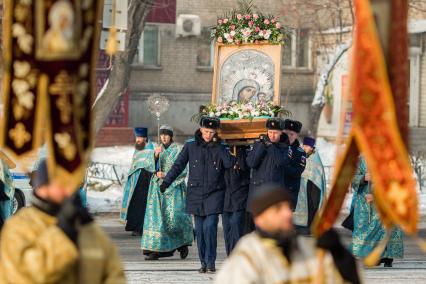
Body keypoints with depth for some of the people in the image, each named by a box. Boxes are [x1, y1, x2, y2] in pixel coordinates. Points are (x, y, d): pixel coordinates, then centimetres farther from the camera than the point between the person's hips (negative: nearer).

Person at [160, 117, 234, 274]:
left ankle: (211, 262, -8)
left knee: (209, 226, -14)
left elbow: (229, 164, -12)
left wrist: (217, 147, -12)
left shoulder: (220, 148, 4)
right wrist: (166, 181, -1)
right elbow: (178, 165, 7)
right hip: (196, 194, 2)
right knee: (199, 230, 3)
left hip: (214, 193, -2)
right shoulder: (191, 146, 6)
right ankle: (203, 262, 13)